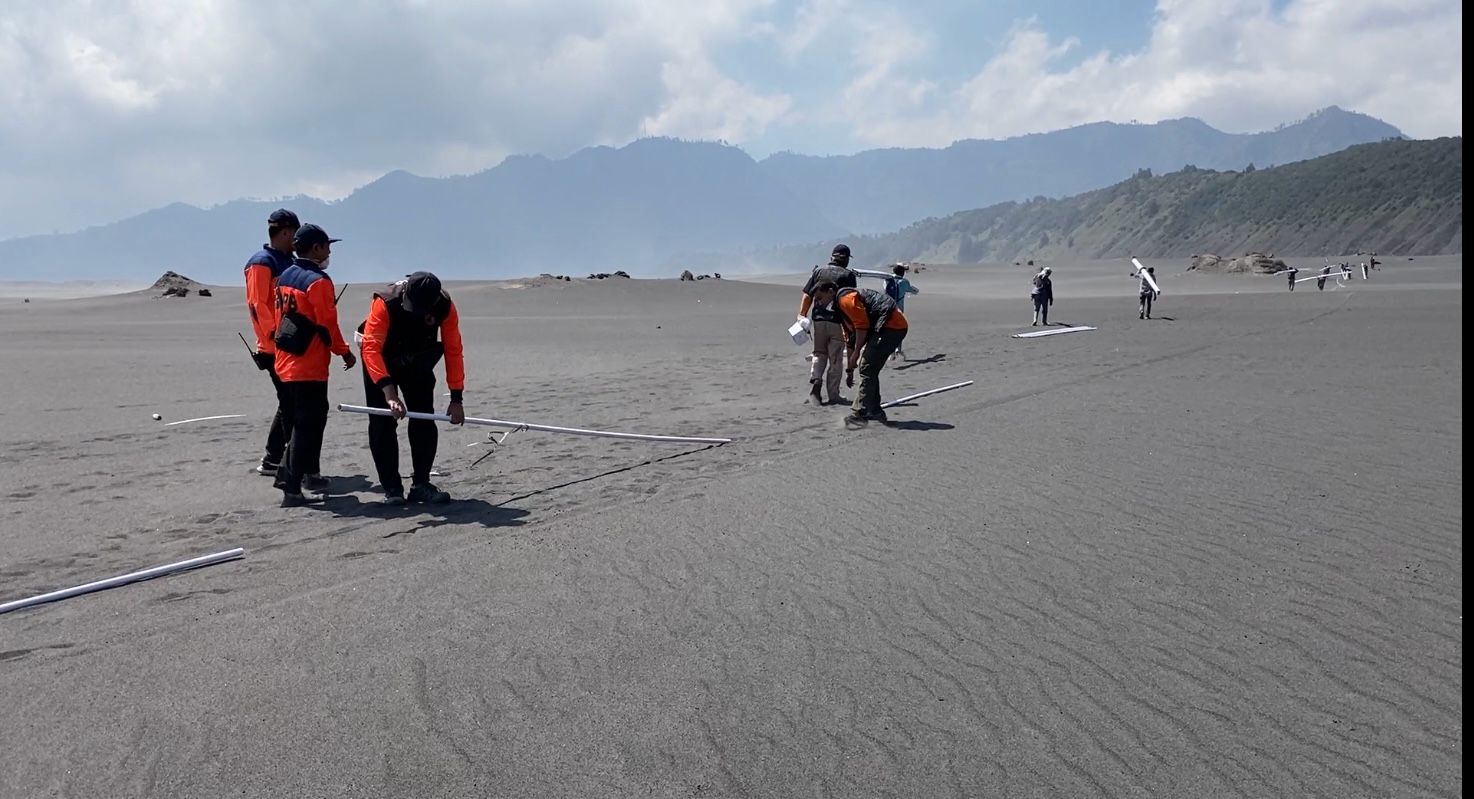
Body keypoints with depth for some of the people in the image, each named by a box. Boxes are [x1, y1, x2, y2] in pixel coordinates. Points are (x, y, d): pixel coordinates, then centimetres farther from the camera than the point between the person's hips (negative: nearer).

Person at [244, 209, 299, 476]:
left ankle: (272, 460, 21)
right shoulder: (262, 263, -9)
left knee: (290, 404, 13)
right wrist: (275, 336, -22)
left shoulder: (288, 263, 18)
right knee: (291, 404, -8)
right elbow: (257, 304, -16)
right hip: (275, 348, -9)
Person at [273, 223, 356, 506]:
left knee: (301, 421, 19)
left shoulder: (284, 276, 12)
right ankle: (292, 489, -1)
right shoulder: (318, 281, -15)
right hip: (309, 366, -9)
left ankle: (307, 475, 27)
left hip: (286, 362, 9)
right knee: (307, 425, -3)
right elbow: (327, 324, -16)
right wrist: (345, 352, -5)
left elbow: (280, 316, 17)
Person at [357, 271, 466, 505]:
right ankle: (391, 488, -1)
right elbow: (371, 348, -40)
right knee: (382, 423, -8)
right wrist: (388, 392, -50)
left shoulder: (445, 307, -25)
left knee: (425, 421, -1)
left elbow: (453, 351, -18)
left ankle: (421, 484, 8)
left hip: (417, 364, 3)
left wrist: (457, 398, -20)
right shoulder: (385, 302, -35)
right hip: (381, 363, -3)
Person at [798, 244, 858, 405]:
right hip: (837, 321, -2)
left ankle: (815, 379, -8)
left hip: (817, 319, 3)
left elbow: (807, 296, 4)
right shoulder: (848, 275, 0)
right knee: (835, 359, 7)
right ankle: (833, 395, 10)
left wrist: (801, 315, 8)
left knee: (819, 354, 17)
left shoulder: (819, 271, 8)